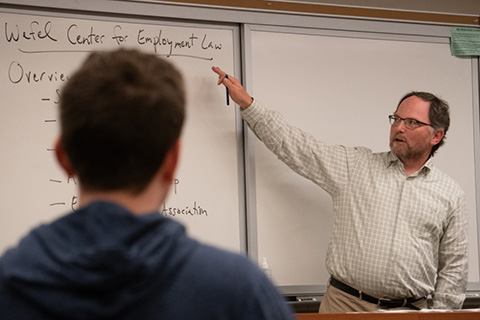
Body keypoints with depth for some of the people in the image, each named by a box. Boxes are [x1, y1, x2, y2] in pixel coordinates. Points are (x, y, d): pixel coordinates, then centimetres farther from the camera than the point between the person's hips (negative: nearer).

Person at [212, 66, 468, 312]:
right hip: (345, 305, 0)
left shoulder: (451, 196, 9)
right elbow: (294, 145, 8)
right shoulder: (355, 165, 8)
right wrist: (246, 102, 5)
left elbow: (453, 267, 10)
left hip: (411, 310, 0)